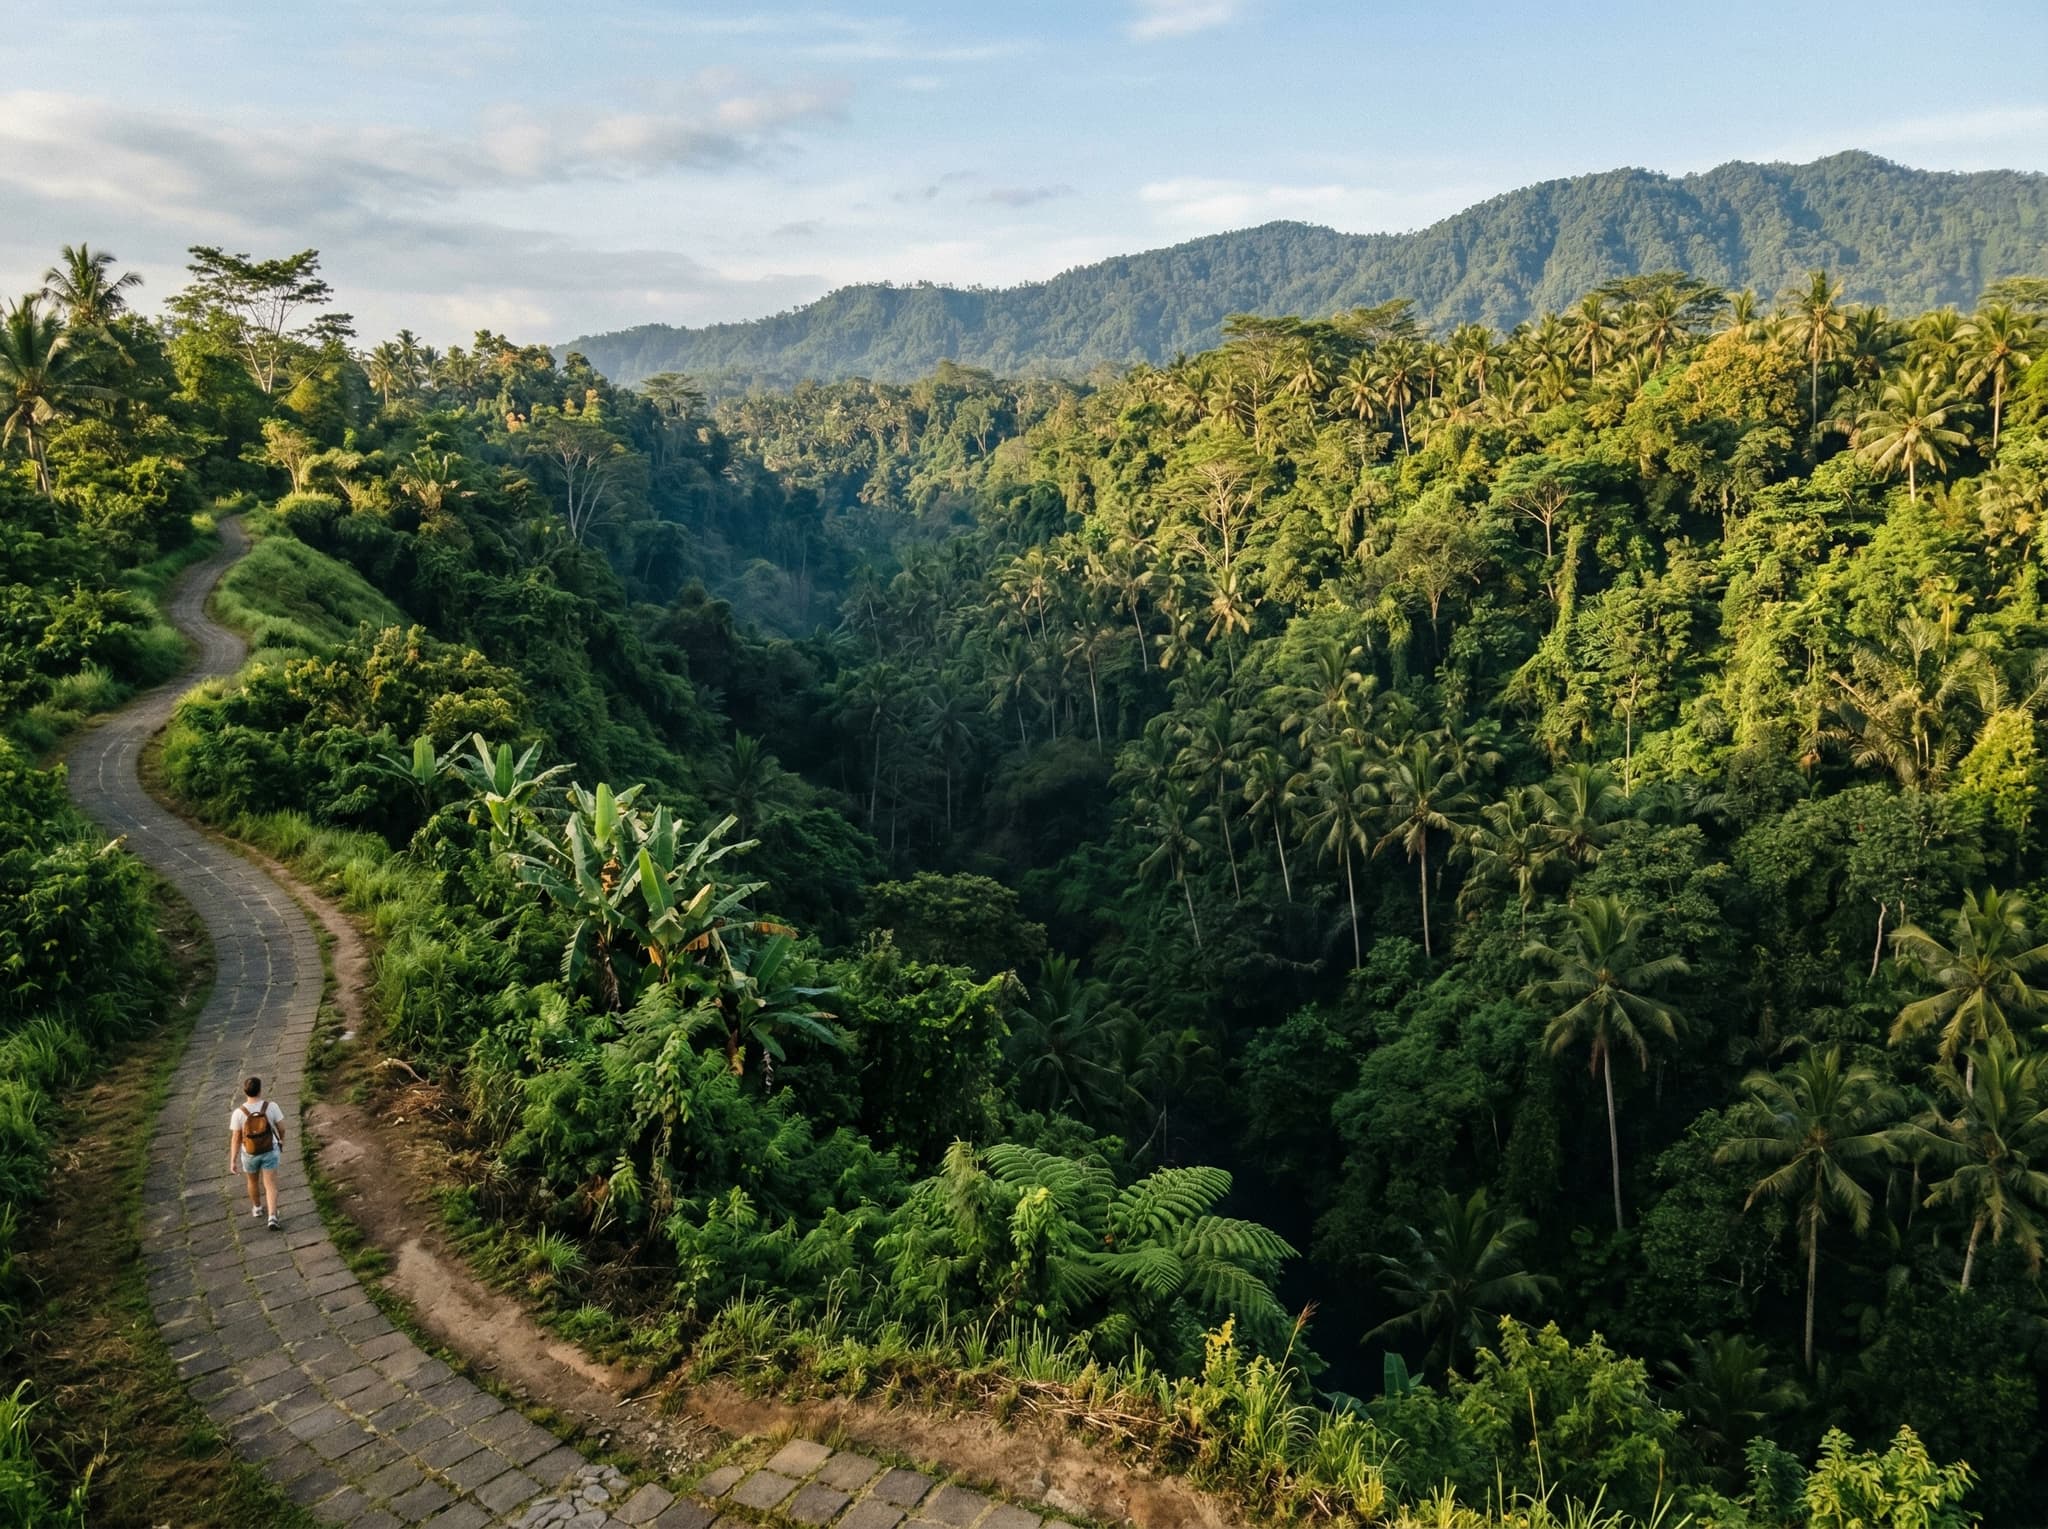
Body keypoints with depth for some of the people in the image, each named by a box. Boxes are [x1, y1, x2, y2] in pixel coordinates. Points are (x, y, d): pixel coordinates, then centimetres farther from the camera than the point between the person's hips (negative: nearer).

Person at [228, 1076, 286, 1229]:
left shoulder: (238, 1112, -23)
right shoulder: (271, 1106, -22)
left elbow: (235, 1139, -16)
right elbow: (281, 1127, -9)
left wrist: (233, 1160, -4)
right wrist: (282, 1138, 13)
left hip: (250, 1153, 1)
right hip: (270, 1151, -1)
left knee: (253, 1180, 28)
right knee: (270, 1185, 7)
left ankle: (257, 1208, 48)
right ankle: (272, 1218, -4)